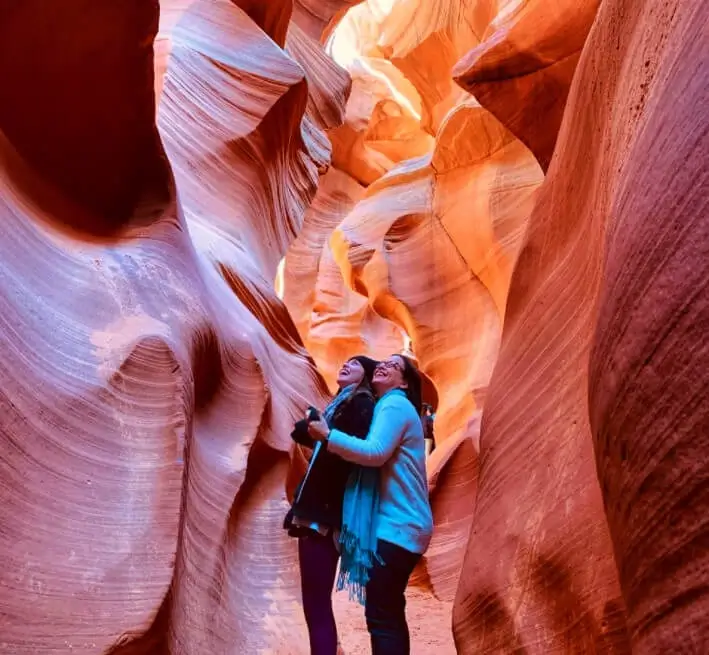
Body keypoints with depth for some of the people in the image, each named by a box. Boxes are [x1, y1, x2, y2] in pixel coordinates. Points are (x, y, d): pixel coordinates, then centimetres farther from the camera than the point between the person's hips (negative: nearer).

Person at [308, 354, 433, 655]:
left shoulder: (395, 405, -9)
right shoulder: (392, 407, 22)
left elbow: (375, 452, -23)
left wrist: (328, 435, -16)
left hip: (397, 525, -11)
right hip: (400, 524, 11)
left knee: (380, 615, -11)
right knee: (390, 613, 16)